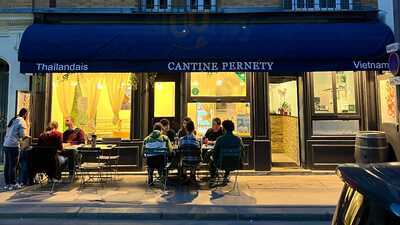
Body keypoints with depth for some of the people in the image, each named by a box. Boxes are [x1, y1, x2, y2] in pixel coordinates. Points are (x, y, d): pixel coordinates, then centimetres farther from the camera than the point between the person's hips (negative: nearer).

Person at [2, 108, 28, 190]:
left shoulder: (13, 120, 17)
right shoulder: (22, 121, -6)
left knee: (7, 165, 11)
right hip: (13, 145, -7)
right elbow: (22, 134, -11)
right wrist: (26, 128, 7)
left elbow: (8, 132, 19)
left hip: (6, 144, 7)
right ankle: (13, 184, 4)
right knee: (13, 165, -1)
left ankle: (7, 183, 18)